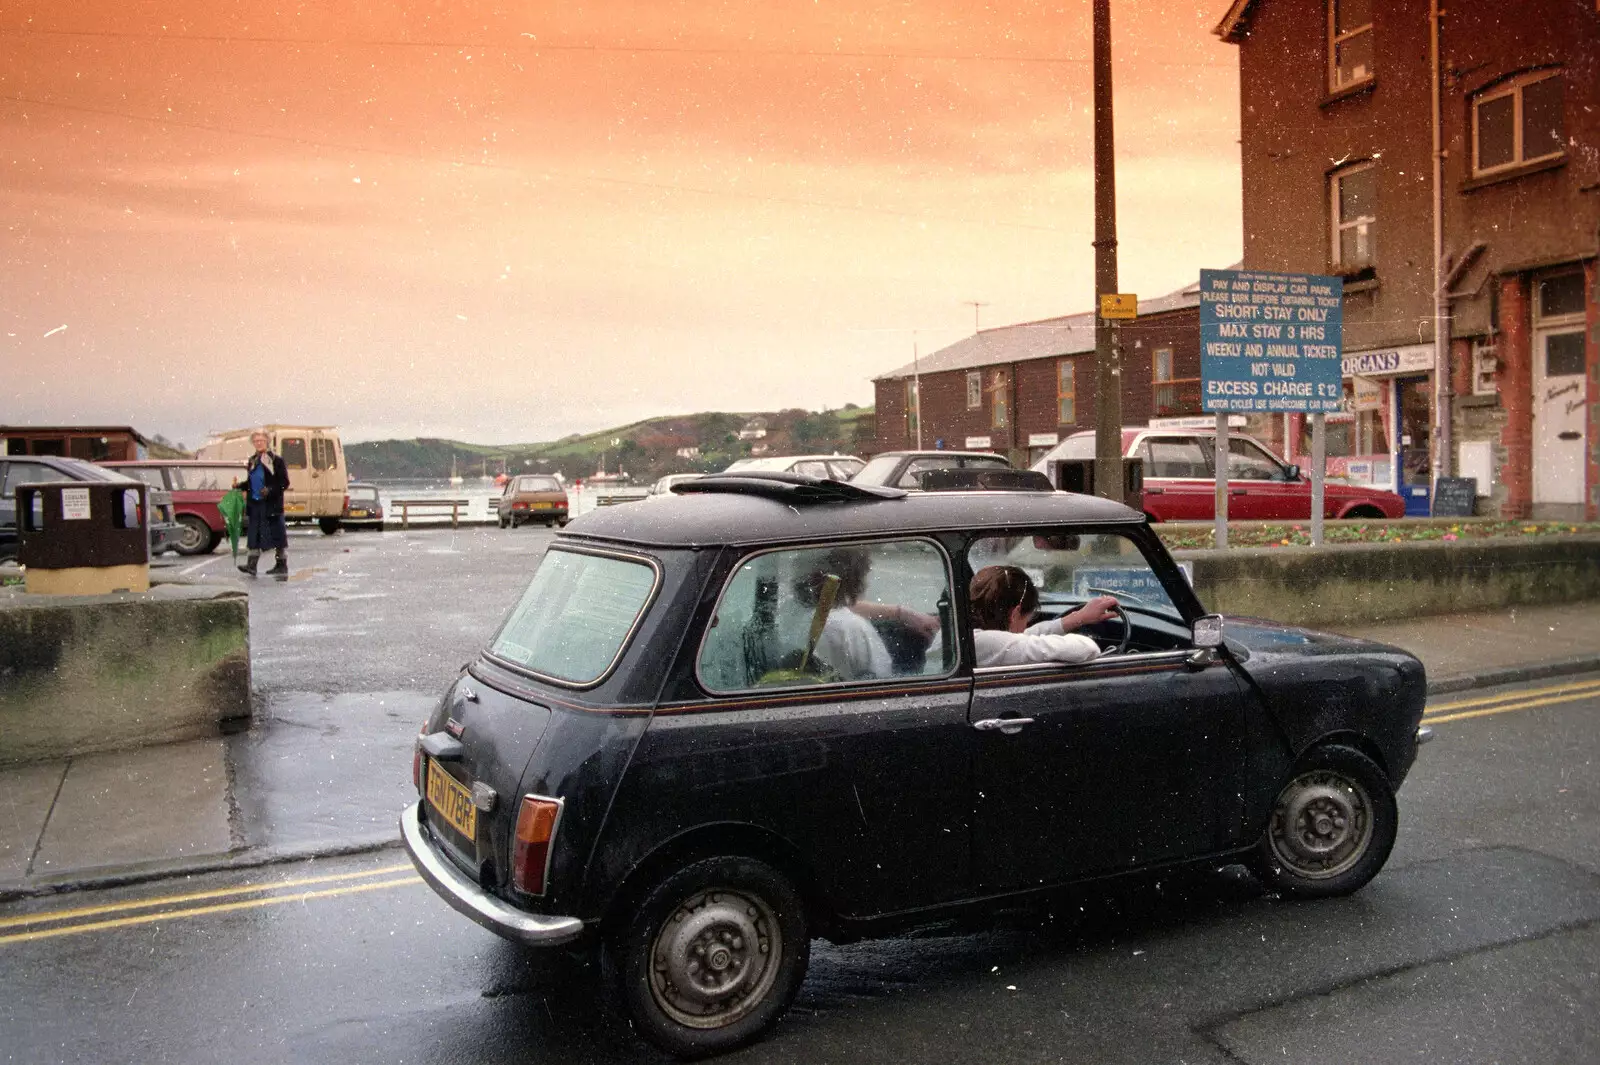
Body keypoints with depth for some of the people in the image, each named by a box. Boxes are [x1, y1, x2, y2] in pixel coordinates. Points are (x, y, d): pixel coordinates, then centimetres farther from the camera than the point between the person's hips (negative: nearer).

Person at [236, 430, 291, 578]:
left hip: (272, 504, -6)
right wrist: (240, 486, 6)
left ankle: (282, 566, 5)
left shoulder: (276, 461, -6)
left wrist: (270, 490, -22)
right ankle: (252, 565, 8)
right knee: (254, 534, 5)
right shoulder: (252, 461, 14)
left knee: (278, 534, -1)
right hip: (254, 503, 6)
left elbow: (285, 483, -8)